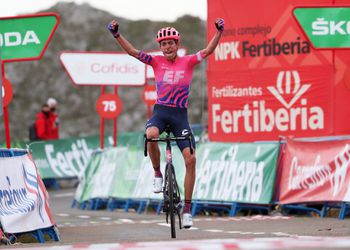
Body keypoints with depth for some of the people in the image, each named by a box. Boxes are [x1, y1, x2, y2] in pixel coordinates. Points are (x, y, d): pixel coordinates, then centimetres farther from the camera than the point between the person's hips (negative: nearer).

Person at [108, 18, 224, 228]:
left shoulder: (188, 62, 1)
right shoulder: (157, 62, 3)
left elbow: (208, 50, -9)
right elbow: (132, 51, -4)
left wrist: (219, 31, -24)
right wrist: (116, 34, -17)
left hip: (180, 115, 0)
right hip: (160, 111, 0)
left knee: (191, 159, -11)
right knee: (151, 135, -36)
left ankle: (187, 209, -1)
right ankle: (157, 174, -11)